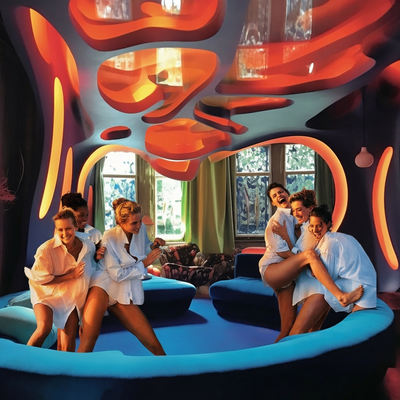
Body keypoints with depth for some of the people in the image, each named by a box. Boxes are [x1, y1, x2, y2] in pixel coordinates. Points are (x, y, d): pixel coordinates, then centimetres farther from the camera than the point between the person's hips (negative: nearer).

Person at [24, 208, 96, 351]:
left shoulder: (88, 245, -6)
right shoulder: (46, 249, -23)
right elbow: (41, 279, -17)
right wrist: (71, 275, -20)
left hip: (72, 297, 4)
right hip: (48, 293, -4)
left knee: (68, 347, 3)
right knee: (44, 327, -30)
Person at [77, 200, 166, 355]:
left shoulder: (141, 229, 0)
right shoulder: (110, 238, -12)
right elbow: (118, 275, -12)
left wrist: (154, 246, 0)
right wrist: (144, 263, -11)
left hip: (125, 294, 4)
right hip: (104, 286, -4)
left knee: (154, 344, -1)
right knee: (88, 341, -24)